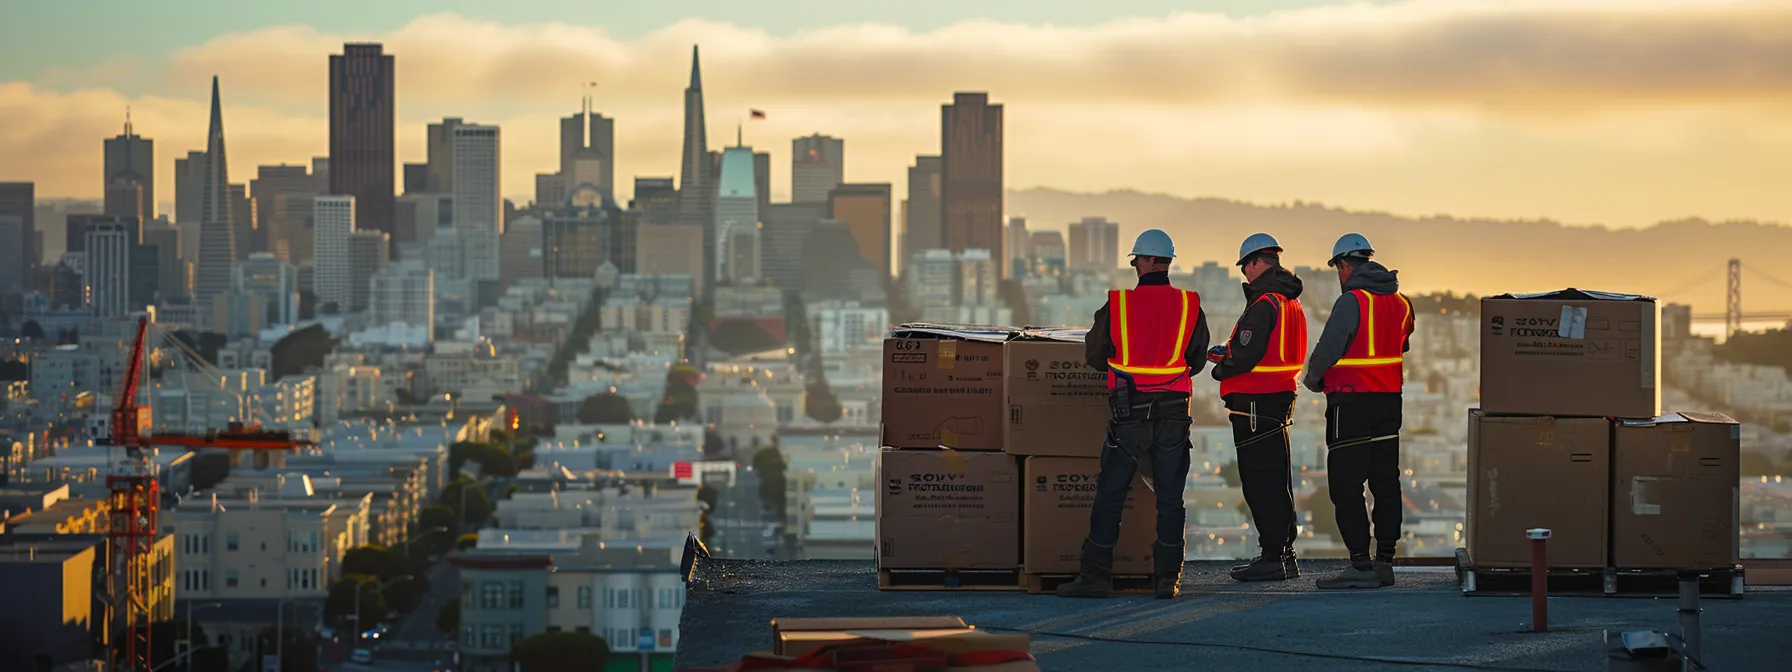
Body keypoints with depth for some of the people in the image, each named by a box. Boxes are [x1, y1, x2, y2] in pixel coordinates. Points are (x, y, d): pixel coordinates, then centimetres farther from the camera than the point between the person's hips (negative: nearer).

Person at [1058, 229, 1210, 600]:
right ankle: (1167, 576, 6)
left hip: (1128, 412, -1)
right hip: (1174, 412, 1)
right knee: (1169, 497, 7)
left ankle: (1095, 575, 3)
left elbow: (1095, 357, 5)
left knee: (1110, 495, 4)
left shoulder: (1117, 305, -5)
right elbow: (1197, 360, 10)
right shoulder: (1189, 306, -1)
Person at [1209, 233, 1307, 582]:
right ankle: (1283, 555, 20)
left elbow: (1245, 357, -22)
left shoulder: (1263, 304, -16)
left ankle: (1273, 558, -6)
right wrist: (1228, 355, 11)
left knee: (1260, 482, -6)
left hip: (1256, 404, -10)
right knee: (1276, 481, 15)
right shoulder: (1292, 302, 15)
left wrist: (1220, 367, -1)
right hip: (1282, 397, 10)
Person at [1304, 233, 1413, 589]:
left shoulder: (1351, 301, -14)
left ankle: (1361, 565, -10)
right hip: (1389, 400, 8)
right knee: (1385, 481, 11)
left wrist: (1313, 380, 3)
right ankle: (1385, 561, 14)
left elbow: (1327, 349, -15)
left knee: (1346, 484, -5)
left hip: (1351, 402, -8)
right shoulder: (1399, 302, 10)